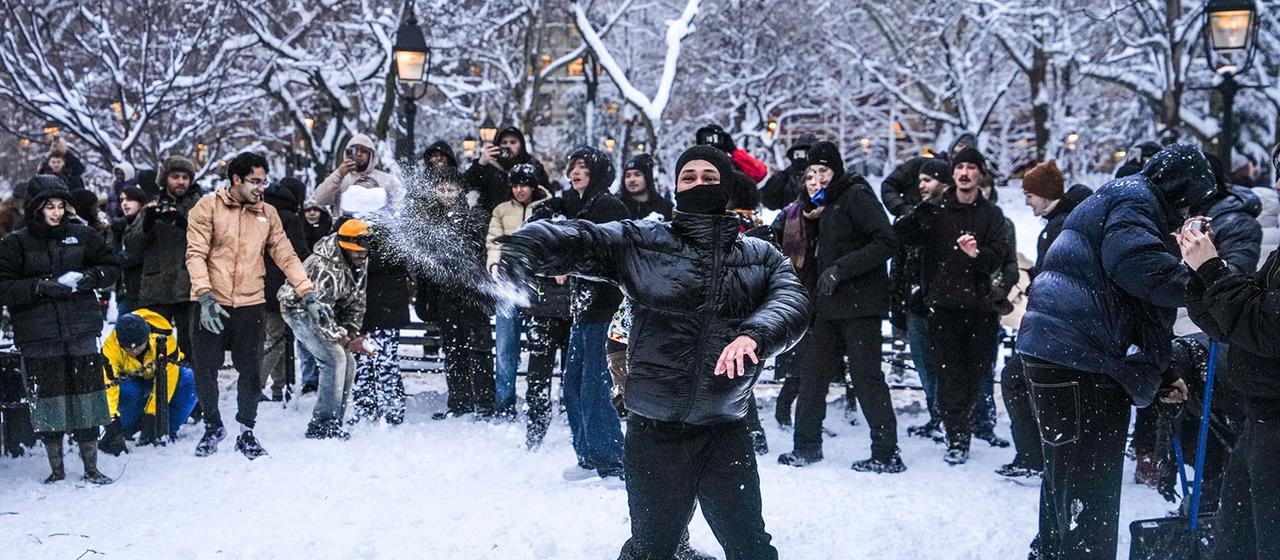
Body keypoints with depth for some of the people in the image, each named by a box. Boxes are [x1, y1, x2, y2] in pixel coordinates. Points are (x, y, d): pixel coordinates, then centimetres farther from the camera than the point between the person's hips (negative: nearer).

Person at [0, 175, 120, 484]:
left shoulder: (81, 236, 6)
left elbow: (111, 267, 13)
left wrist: (89, 278, -6)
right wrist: (42, 286, -17)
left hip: (81, 331, 1)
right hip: (39, 337, -1)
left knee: (86, 396, 2)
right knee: (48, 400, 2)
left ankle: (91, 468, 13)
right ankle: (56, 468, 16)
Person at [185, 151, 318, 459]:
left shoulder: (267, 213, 8)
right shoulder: (208, 207, -4)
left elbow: (285, 255, 8)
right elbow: (196, 254, -9)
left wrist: (307, 294, -1)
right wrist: (206, 297, -20)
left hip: (251, 305, 3)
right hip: (211, 305, -2)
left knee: (251, 372, 4)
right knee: (205, 370, 5)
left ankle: (246, 431, 20)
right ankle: (213, 426, 26)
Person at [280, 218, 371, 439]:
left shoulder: (359, 264, -5)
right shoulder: (325, 267, -33)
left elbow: (356, 301, 5)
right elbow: (320, 311, -34)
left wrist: (351, 330, -8)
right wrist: (345, 341, -35)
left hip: (323, 311, 9)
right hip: (300, 308, -9)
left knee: (348, 363, 2)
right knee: (335, 357, -24)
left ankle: (333, 424, 9)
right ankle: (324, 424, -21)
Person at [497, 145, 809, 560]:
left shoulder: (761, 257, 8)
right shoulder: (639, 241, 1)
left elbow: (792, 302, -9)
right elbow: (574, 240, -13)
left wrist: (754, 334, -31)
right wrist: (513, 254, -33)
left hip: (726, 432, 2)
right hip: (654, 432, -2)